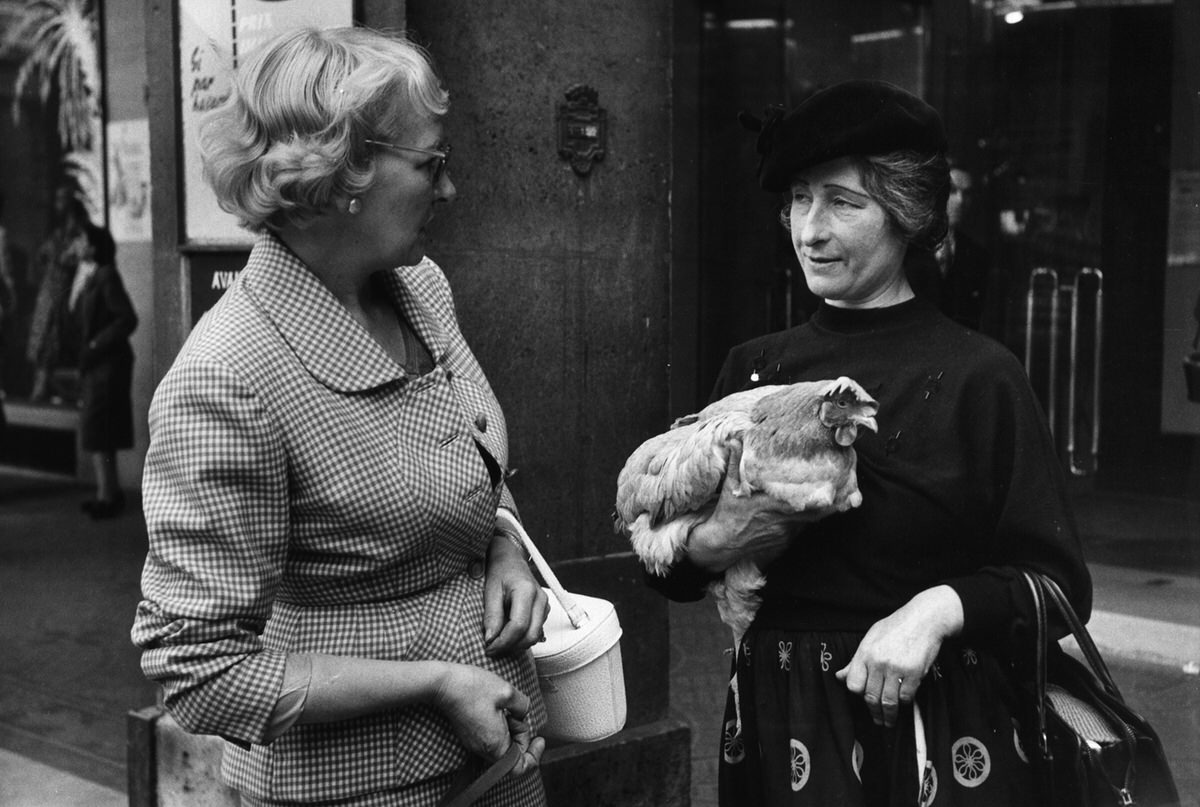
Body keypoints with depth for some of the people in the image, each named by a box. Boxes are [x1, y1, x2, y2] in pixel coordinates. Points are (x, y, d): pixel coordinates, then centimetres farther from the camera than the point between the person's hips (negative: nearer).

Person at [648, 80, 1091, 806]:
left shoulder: (978, 378, -10)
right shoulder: (755, 370, 2)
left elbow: (1059, 583, -8)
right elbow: (668, 573, 6)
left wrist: (942, 607, -24)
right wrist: (710, 545, -15)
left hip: (938, 737, -3)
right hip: (780, 728, 4)